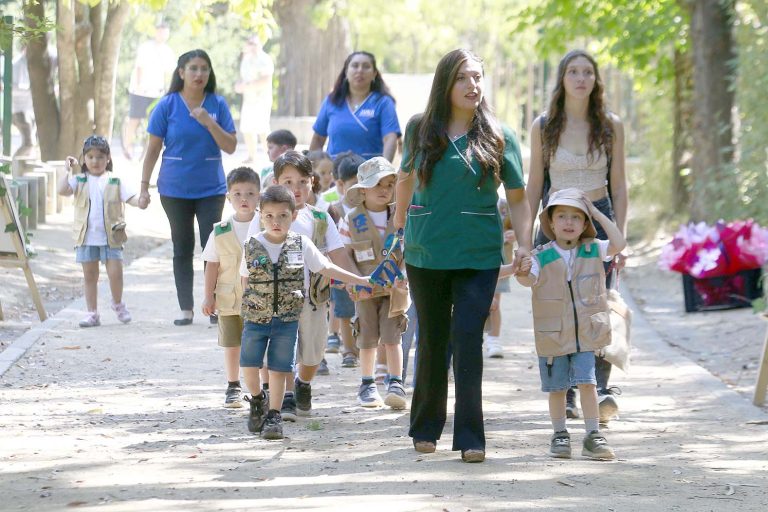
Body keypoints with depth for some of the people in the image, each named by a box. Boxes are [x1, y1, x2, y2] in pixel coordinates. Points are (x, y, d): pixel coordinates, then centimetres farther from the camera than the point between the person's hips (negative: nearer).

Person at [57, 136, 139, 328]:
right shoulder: (79, 180, 4)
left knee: (115, 272, -3)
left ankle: (117, 303, 24)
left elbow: (130, 198, -4)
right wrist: (68, 170, -10)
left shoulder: (115, 182, 3)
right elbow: (62, 189, -11)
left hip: (111, 236, -1)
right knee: (89, 275, 7)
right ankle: (92, 313, 15)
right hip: (86, 237, 1)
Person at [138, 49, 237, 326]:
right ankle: (186, 308, 13)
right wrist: (144, 187, -2)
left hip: (211, 188, 0)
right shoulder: (168, 105, -3)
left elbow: (231, 147, -3)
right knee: (182, 248, 7)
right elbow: (153, 148, 0)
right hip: (175, 189, 0)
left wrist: (208, 122, -17)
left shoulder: (217, 104, 0)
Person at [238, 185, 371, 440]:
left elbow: (326, 268, 4)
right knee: (249, 364, 2)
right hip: (255, 316, 1)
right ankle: (257, 400, 29)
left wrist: (360, 280, 3)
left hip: (287, 319, -1)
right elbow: (245, 278, 8)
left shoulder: (301, 245, -2)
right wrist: (247, 307, 6)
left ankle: (274, 416, 10)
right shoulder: (252, 246, -2)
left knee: (279, 368, 1)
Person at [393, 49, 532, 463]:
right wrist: (399, 225, 20)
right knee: (431, 340, 11)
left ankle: (470, 438, -6)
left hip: (478, 254, -2)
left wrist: (525, 244, -10)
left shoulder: (497, 137, -2)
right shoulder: (421, 129, 3)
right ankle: (426, 428, 27)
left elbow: (517, 197, 1)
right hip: (425, 251, 2)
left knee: (467, 339, -10)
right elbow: (406, 178, 19)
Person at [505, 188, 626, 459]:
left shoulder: (593, 251, 2)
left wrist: (597, 213, -8)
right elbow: (529, 280, -17)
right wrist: (521, 272, -41)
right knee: (556, 387, 8)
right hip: (552, 335, 0)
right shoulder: (542, 256, -4)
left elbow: (618, 243, -11)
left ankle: (593, 436, -2)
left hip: (585, 334, 0)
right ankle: (560, 435, 21)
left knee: (587, 382, -7)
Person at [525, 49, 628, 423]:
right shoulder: (544, 126, 5)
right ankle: (565, 396, 4)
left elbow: (618, 185, 8)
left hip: (599, 219, -1)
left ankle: (602, 388, -25)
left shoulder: (610, 126, 6)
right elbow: (534, 185, 9)